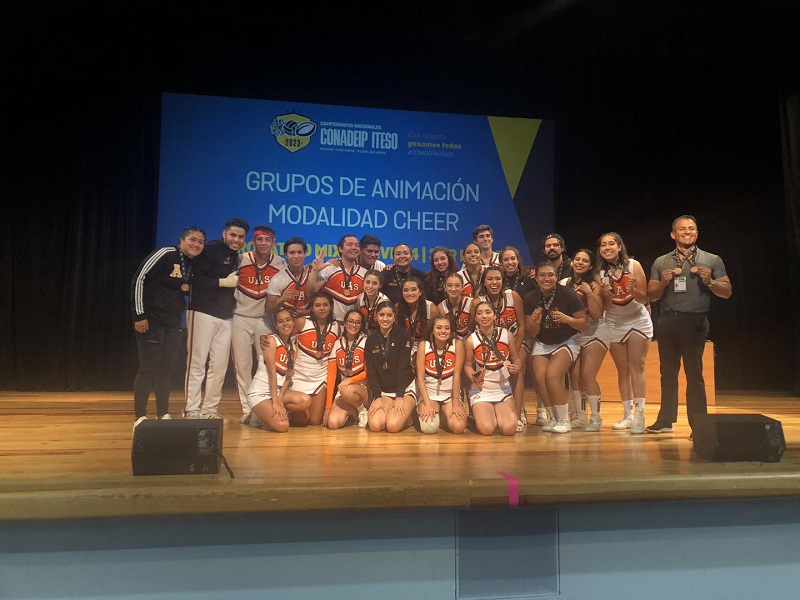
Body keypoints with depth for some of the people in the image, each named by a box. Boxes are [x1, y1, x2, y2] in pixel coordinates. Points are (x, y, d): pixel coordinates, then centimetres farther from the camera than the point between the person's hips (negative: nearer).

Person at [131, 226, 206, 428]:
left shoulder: (194, 265, 7)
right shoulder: (166, 254, -13)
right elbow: (139, 279, -15)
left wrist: (189, 288, -4)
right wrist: (139, 314, -16)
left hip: (174, 323, 7)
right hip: (151, 320, -6)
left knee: (166, 370, 9)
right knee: (148, 368, -4)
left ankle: (163, 415, 17)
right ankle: (139, 417, 4)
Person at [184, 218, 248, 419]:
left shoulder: (236, 258, 17)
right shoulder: (210, 250, -6)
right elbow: (195, 279, -16)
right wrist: (224, 282, -16)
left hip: (225, 317, 7)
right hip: (203, 313, -7)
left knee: (220, 365, 7)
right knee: (197, 363, -4)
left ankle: (210, 410, 16)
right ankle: (192, 410, 3)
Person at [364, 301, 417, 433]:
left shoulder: (403, 336, -7)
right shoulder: (371, 340, 4)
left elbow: (403, 367, -13)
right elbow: (371, 371, 0)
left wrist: (399, 397, -20)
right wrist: (377, 398, -12)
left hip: (405, 389, -3)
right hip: (383, 391, 4)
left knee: (393, 426, -25)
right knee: (375, 425, -20)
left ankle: (405, 416, 8)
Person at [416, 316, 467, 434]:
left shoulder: (457, 344, -7)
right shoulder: (424, 345, -5)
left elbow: (457, 375, -9)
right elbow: (420, 377, -7)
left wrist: (456, 404, -14)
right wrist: (428, 404, -17)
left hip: (450, 394, 0)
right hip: (429, 393, 0)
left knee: (459, 427, -23)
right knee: (429, 427, -25)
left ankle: (444, 416, 12)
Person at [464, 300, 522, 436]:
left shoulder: (507, 335, -6)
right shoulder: (471, 340, -9)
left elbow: (516, 358, 7)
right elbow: (468, 365, 4)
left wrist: (516, 368, -16)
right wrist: (473, 378, -17)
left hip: (503, 389, 2)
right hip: (481, 390, -1)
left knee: (509, 429, -19)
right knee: (487, 429, -21)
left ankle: (497, 413, 17)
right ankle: (478, 413, 15)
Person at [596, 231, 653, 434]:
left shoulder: (633, 265, -13)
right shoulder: (600, 272, -6)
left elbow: (644, 299, -12)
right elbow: (604, 307, -3)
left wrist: (633, 291, -32)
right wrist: (606, 295, -23)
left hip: (638, 320, -2)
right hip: (614, 323, 3)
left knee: (637, 367, -11)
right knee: (622, 370, 5)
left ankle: (639, 415, -13)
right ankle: (628, 415, 10)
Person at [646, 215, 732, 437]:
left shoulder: (712, 260, 8)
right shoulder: (661, 262, 13)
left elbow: (727, 292, 5)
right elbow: (652, 295, 11)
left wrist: (709, 281, -12)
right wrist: (663, 283, -8)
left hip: (695, 321, -3)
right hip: (667, 321, 3)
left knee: (694, 373, -5)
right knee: (668, 372, 9)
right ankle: (665, 420, 17)